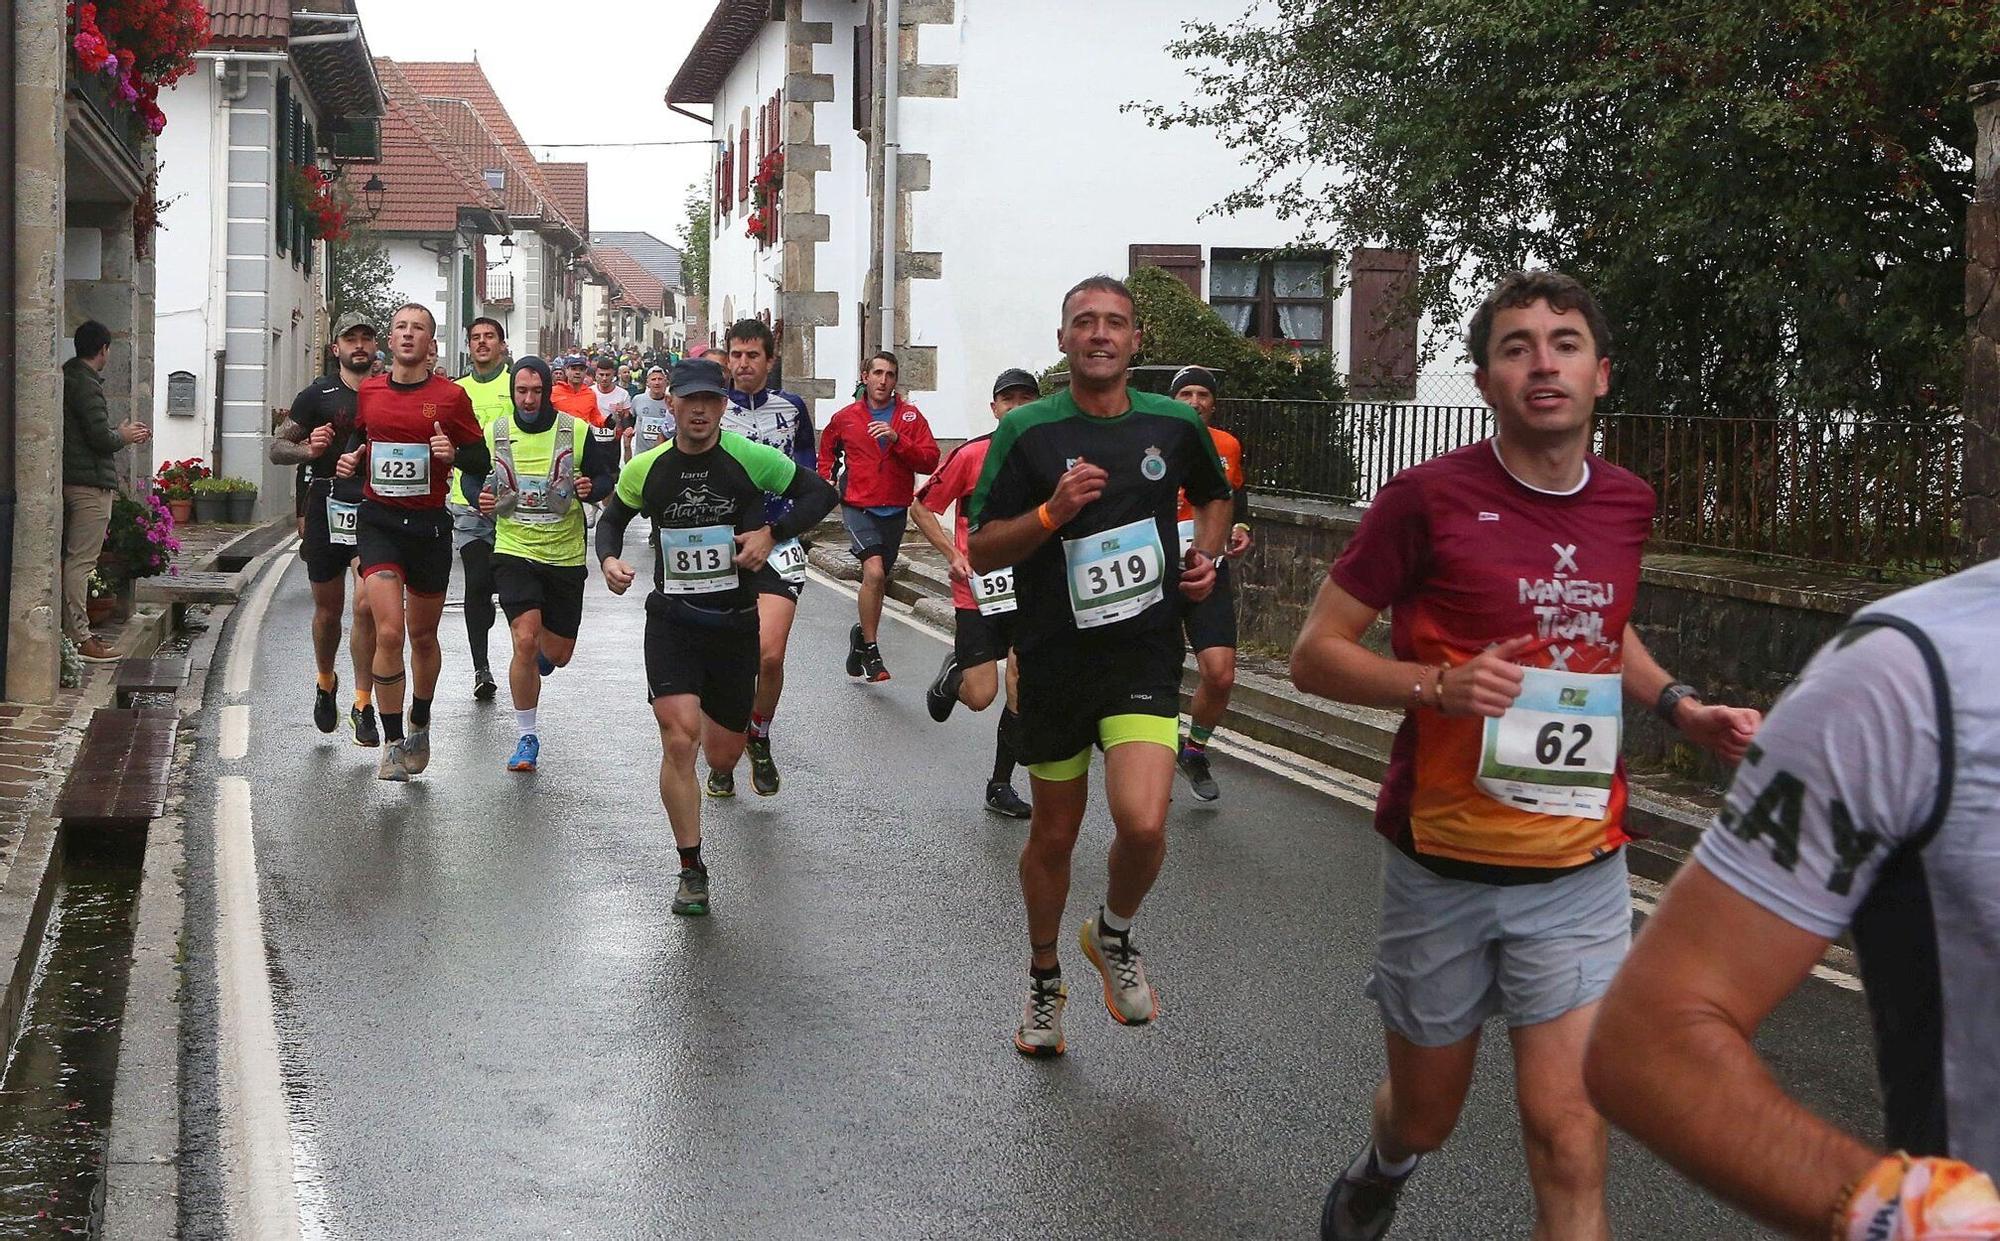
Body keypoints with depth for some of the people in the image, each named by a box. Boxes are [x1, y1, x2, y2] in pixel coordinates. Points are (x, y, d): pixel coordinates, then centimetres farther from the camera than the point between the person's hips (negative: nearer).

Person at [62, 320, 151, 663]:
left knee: (74, 558, 12)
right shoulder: (86, 384, -14)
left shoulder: (69, 377, 16)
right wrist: (124, 436, -1)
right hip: (91, 483, -10)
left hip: (72, 479, 10)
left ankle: (75, 631, 17)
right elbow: (101, 438, -19)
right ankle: (79, 638, -9)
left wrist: (121, 433, 20)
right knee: (81, 561, -9)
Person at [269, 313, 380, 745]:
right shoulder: (319, 395, 2)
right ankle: (325, 684, 37)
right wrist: (310, 450, -18)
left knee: (367, 606, -13)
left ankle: (363, 705, -4)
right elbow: (277, 448, 3)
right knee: (328, 609, 10)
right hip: (327, 510, 0)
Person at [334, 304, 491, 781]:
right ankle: (392, 743, -6)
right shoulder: (367, 393, 5)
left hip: (429, 524, 0)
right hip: (378, 521, 1)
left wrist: (453, 454, -20)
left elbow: (482, 462, 1)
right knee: (389, 631, -15)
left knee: (423, 635, 13)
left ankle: (420, 727, 37)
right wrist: (350, 463, 0)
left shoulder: (451, 396, -3)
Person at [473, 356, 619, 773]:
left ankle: (540, 655, 48)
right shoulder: (493, 433, 0)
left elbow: (606, 479, 4)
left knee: (558, 654, 8)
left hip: (565, 555, 1)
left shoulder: (577, 431, -4)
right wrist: (482, 500, -9)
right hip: (514, 551, -1)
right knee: (525, 641, -19)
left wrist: (592, 487, -19)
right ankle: (526, 736, -4)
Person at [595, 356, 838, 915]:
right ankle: (692, 871, -5)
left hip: (735, 620, 0)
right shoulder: (646, 469, -3)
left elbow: (820, 493, 0)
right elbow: (612, 517, 15)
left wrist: (772, 533, -14)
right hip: (672, 618, 0)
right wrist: (609, 558, -6)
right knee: (678, 739, -17)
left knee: (726, 750, 10)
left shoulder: (752, 459, -9)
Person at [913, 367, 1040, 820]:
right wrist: (953, 555, -8)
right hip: (977, 590, -3)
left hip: (1028, 590, 3)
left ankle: (1000, 785, 17)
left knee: (1021, 691, 1)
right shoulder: (971, 455, -8)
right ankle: (953, 672, 30)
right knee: (981, 695, -6)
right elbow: (921, 508, 1)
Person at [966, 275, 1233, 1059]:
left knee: (1143, 823, -20)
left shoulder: (1174, 424, 2)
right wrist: (1051, 512, -22)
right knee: (1054, 833, 13)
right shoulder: (1028, 431, -6)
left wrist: (1205, 554, 4)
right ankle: (1044, 978, 37)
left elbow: (1213, 496, 23)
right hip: (1054, 659, 0)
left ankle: (1114, 934, 13)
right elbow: (981, 552, -6)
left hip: (1145, 650, 0)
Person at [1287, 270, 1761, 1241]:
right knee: (1426, 1114, 17)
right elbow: (1315, 654, -7)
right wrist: (1439, 684, -23)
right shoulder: (1429, 497, -11)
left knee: (1570, 1142, -9)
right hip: (1443, 863, -2)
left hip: (1581, 873, 2)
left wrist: (1681, 708, 7)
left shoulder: (1625, 505, 4)